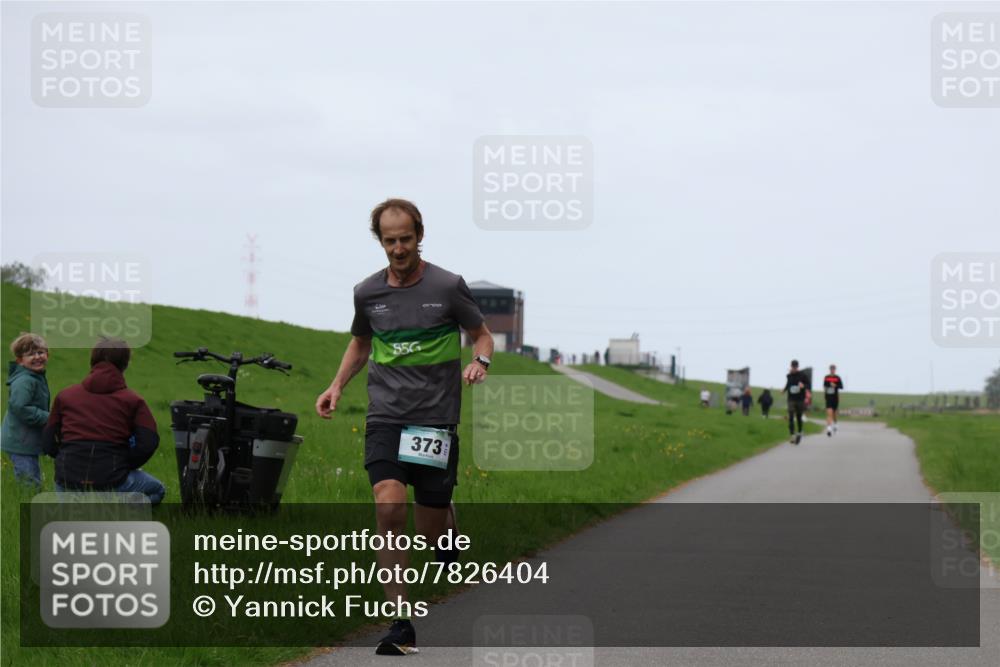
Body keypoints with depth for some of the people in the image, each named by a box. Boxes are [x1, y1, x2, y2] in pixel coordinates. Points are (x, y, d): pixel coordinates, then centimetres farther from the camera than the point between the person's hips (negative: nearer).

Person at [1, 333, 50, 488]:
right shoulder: (24, 381, -20)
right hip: (20, 443, -10)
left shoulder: (37, 378, 13)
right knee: (30, 484, -9)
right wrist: (47, 418, -23)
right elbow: (19, 408, -29)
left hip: (28, 442, 10)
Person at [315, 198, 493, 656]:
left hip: (436, 420, -2)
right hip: (385, 417, 2)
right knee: (389, 510, -19)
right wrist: (337, 386, 10)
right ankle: (402, 625, -16)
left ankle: (449, 527, 45)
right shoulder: (368, 292, 6)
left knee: (429, 530, 3)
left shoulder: (448, 287, -4)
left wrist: (479, 363, -14)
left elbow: (481, 333, 8)